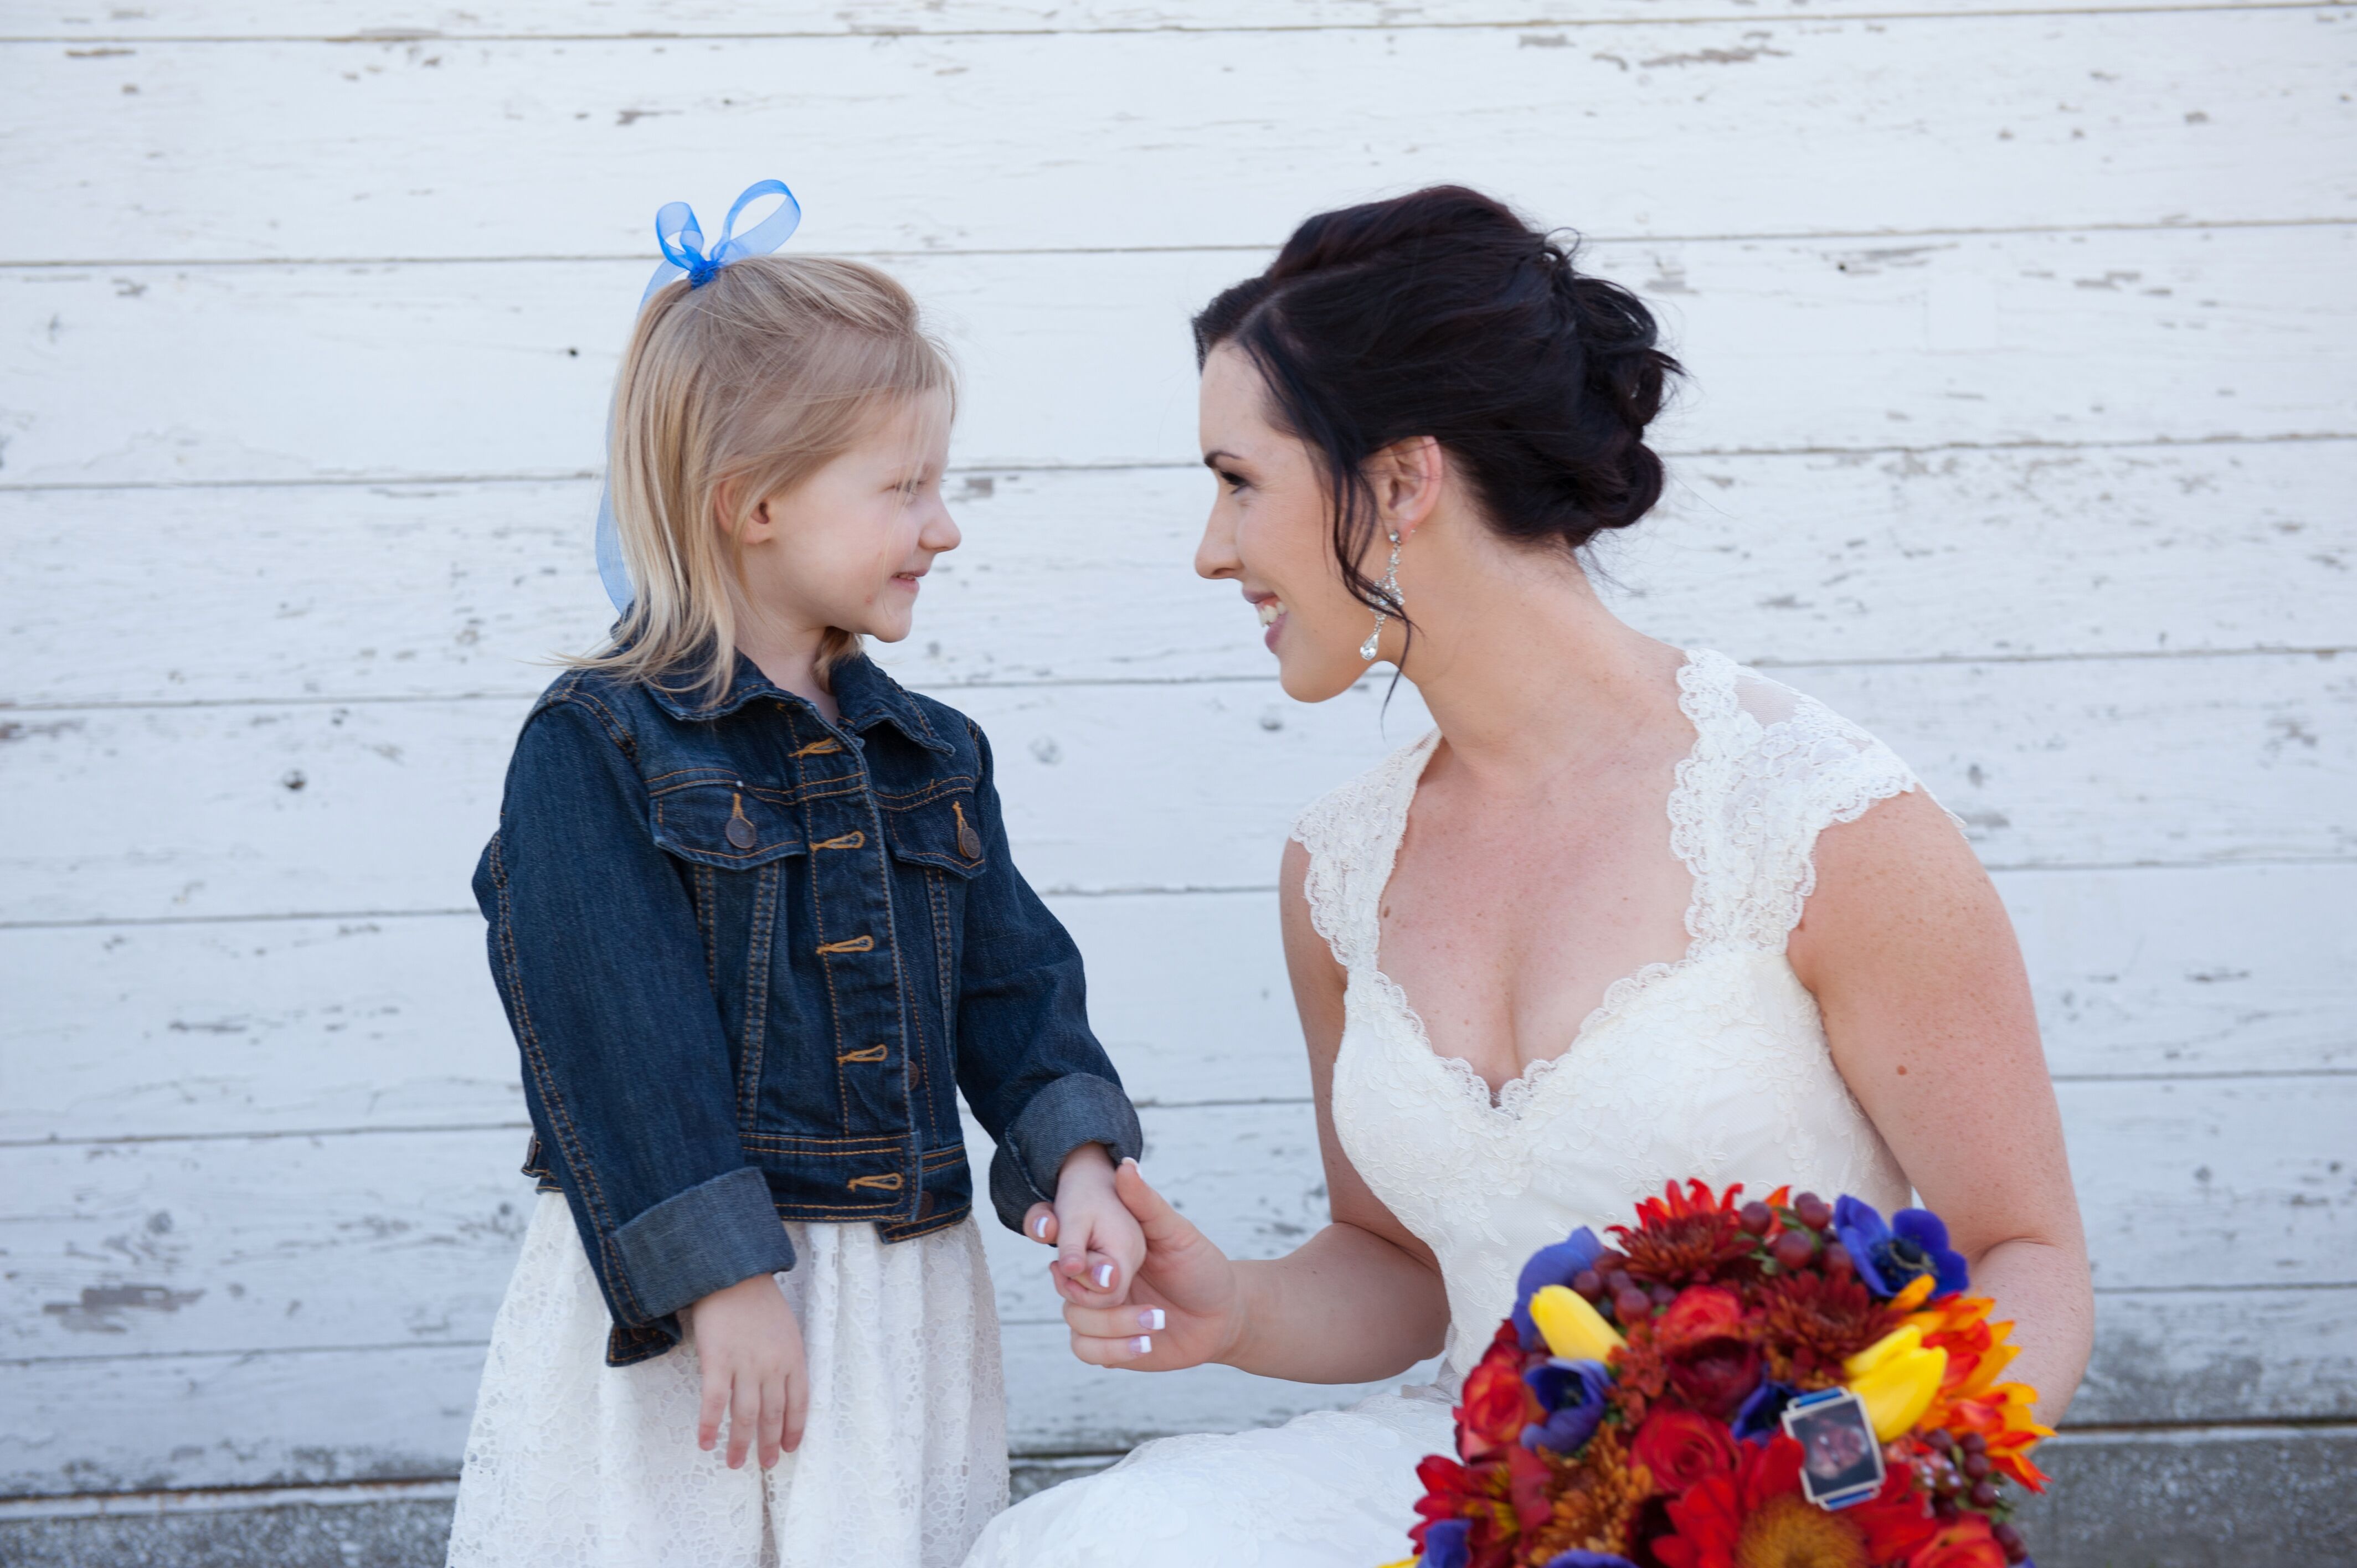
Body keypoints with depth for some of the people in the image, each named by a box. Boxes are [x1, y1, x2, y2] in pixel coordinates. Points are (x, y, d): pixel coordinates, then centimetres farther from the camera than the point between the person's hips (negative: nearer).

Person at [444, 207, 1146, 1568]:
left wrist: (1076, 1155, -10)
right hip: (675, 1310, -5)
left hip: (904, 1296, 5)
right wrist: (723, 1278, -18)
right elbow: (620, 1038, -15)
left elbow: (1012, 980, 8)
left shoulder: (933, 757, 10)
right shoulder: (596, 749, -10)